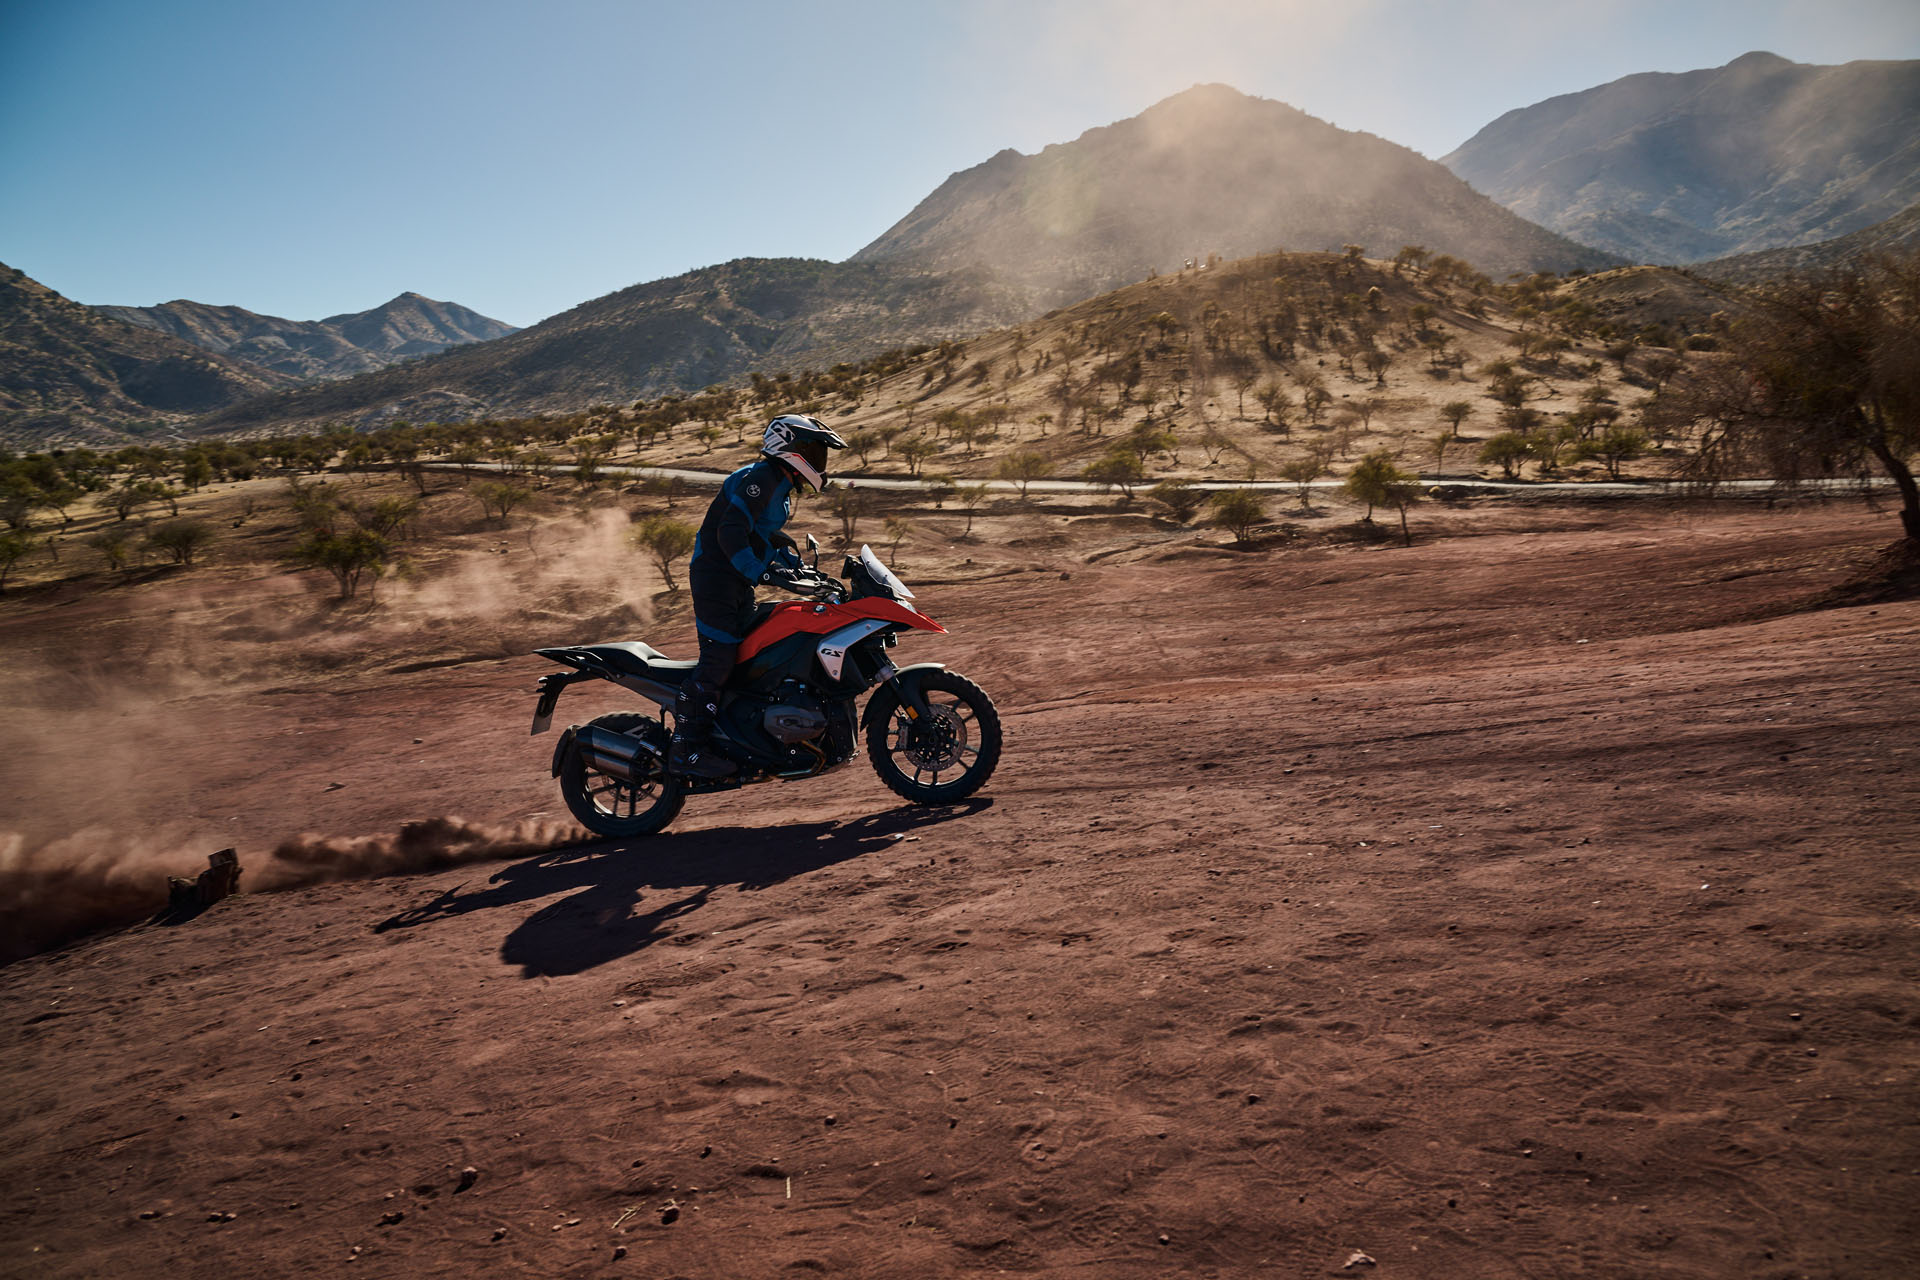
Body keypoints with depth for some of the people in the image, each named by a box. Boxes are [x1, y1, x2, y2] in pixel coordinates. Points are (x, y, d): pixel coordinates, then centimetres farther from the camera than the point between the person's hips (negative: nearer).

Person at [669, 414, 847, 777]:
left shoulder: (780, 486, 17)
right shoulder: (761, 478, -15)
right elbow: (731, 531, -26)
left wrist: (796, 565, 14)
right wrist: (762, 573, -31)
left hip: (738, 581, 10)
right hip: (716, 576, -10)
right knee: (718, 659, -12)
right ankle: (686, 751, -8)